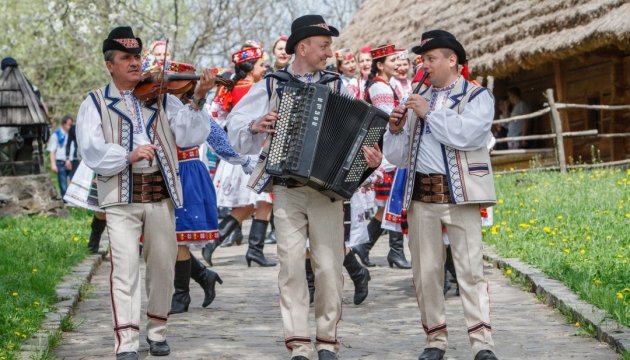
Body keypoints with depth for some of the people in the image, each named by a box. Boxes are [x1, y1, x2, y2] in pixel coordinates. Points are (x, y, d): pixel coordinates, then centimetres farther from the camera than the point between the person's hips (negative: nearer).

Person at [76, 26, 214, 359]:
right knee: (125, 267, -11)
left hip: (160, 193, 3)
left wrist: (197, 102, -15)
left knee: (163, 266, 8)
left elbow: (191, 135, 1)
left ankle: (157, 331, 25)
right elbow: (91, 151, -7)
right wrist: (129, 156, -22)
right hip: (121, 196, -2)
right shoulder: (96, 104, 6)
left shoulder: (161, 98, 11)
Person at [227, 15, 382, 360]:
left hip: (327, 189, 0)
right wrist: (255, 126, -13)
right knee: (292, 263, -4)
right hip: (287, 190, 0)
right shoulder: (271, 85, 7)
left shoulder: (336, 86, 7)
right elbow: (235, 124, 8)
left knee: (328, 265, -2)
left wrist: (369, 157, -20)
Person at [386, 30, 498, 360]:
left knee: (470, 269, -9)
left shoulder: (477, 97, 5)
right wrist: (396, 131, 1)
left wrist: (429, 113, -8)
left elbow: (464, 134, -16)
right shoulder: (418, 100, 19)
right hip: (421, 194, 5)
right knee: (426, 271, 4)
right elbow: (399, 156, 20)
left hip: (459, 194, -5)